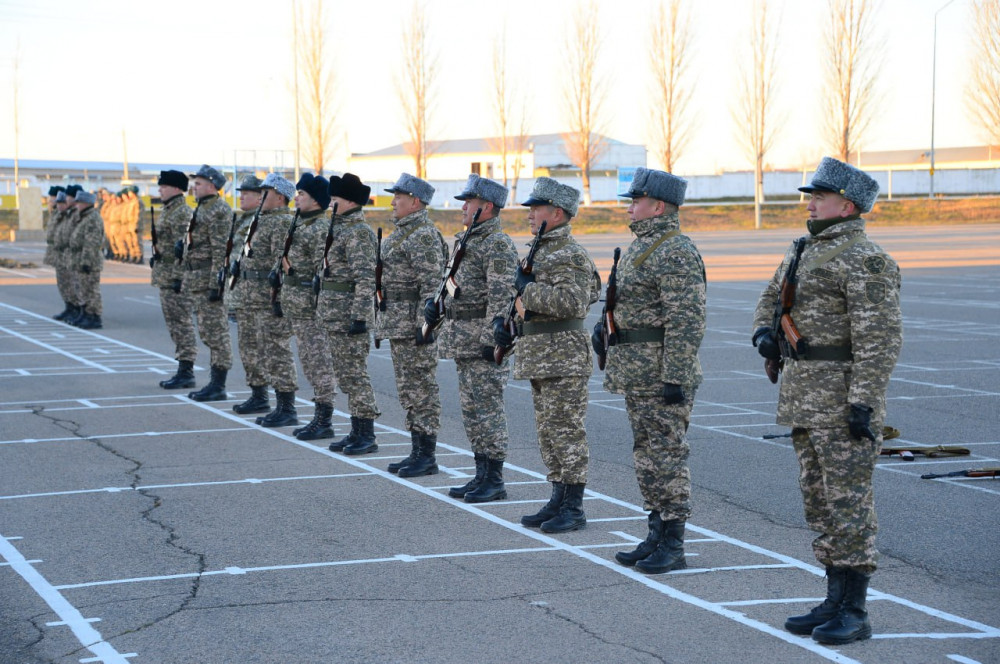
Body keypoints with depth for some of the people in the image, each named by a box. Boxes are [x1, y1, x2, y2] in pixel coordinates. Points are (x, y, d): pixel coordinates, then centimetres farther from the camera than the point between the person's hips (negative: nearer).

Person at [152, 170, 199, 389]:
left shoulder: (183, 213, -15)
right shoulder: (166, 211, 17)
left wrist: (179, 277, -22)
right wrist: (155, 270, 22)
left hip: (177, 278, -10)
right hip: (165, 278, 10)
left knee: (182, 324, -7)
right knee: (174, 324, 12)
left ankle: (186, 372, -4)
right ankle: (183, 369, 17)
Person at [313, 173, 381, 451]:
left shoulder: (359, 232, -15)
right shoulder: (339, 227, 15)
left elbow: (365, 278, -20)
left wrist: (359, 316, -24)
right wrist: (322, 305, 23)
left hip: (348, 313, -10)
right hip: (332, 313, 10)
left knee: (354, 373, -6)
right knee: (345, 374, 12)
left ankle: (366, 435, -2)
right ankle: (358, 431, 17)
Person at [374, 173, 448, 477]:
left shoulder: (424, 236, -15)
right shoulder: (402, 233, 17)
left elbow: (431, 284, -21)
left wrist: (424, 324, -25)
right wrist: (386, 322, 23)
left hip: (414, 323, -10)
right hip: (398, 324, 10)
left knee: (422, 389, -5)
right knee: (408, 390, 13)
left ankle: (427, 456, 0)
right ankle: (417, 451, 19)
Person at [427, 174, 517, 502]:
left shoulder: (498, 245, -14)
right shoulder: (468, 240, 17)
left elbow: (501, 297, -21)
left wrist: (492, 339, -24)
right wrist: (437, 303, 9)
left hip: (484, 339, -10)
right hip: (463, 340, 10)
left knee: (488, 409, -5)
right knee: (471, 409, 13)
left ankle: (495, 481, 0)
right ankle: (482, 475, 19)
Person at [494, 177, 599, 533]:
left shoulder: (571, 255, -14)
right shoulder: (539, 251, 17)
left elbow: (572, 301, -28)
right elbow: (524, 298, 27)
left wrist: (528, 288, -21)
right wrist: (503, 319, 10)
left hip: (563, 357, -10)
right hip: (539, 357, 10)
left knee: (566, 430, -6)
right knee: (547, 431, 13)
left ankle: (574, 508, -1)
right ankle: (558, 500, 20)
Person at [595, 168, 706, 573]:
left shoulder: (676, 254, -17)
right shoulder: (640, 246, 16)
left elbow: (687, 322, -22)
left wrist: (675, 379, -24)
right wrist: (606, 327, 13)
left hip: (662, 373, -10)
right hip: (636, 373, 10)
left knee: (667, 456, -5)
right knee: (646, 454, 14)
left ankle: (673, 547, 0)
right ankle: (657, 536, 21)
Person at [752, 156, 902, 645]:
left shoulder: (865, 260, -14)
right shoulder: (806, 250, 15)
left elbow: (880, 338, -19)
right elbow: (772, 299, 28)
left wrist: (863, 403, -23)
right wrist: (765, 332, 6)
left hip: (844, 398, -9)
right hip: (805, 397, 10)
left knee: (848, 503, -5)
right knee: (820, 503, 12)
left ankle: (854, 613, 1)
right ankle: (836, 601, 20)